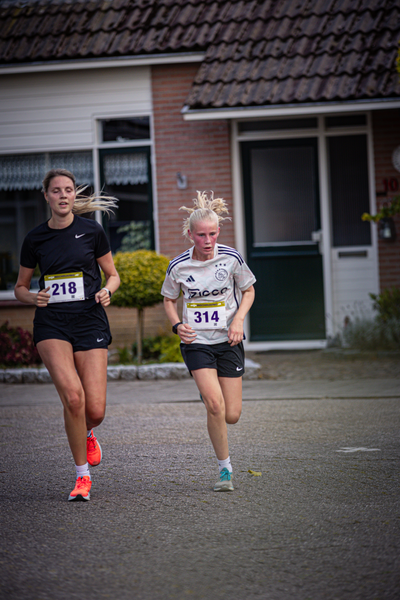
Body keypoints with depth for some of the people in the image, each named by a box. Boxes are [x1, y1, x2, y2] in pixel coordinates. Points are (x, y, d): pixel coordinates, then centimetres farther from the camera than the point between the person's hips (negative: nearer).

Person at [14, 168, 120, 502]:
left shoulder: (92, 231, 2)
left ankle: (87, 435, 32)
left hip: (90, 322, 0)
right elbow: (20, 287, 16)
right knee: (73, 396, -22)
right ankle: (82, 475, -6)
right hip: (51, 326, 0)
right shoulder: (35, 239, 6)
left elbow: (113, 275, 13)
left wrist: (106, 291, -9)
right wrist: (34, 297, -6)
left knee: (95, 410, -8)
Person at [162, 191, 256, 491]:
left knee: (232, 415, -1)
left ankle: (208, 394, 36)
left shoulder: (231, 258, -7)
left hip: (229, 341, 1)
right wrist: (177, 325, -8)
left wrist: (239, 319, -8)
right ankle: (225, 469, -4)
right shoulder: (178, 266, -7)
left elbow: (248, 291, 8)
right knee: (215, 405, -20)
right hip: (196, 341, -1)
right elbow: (169, 299, 10)